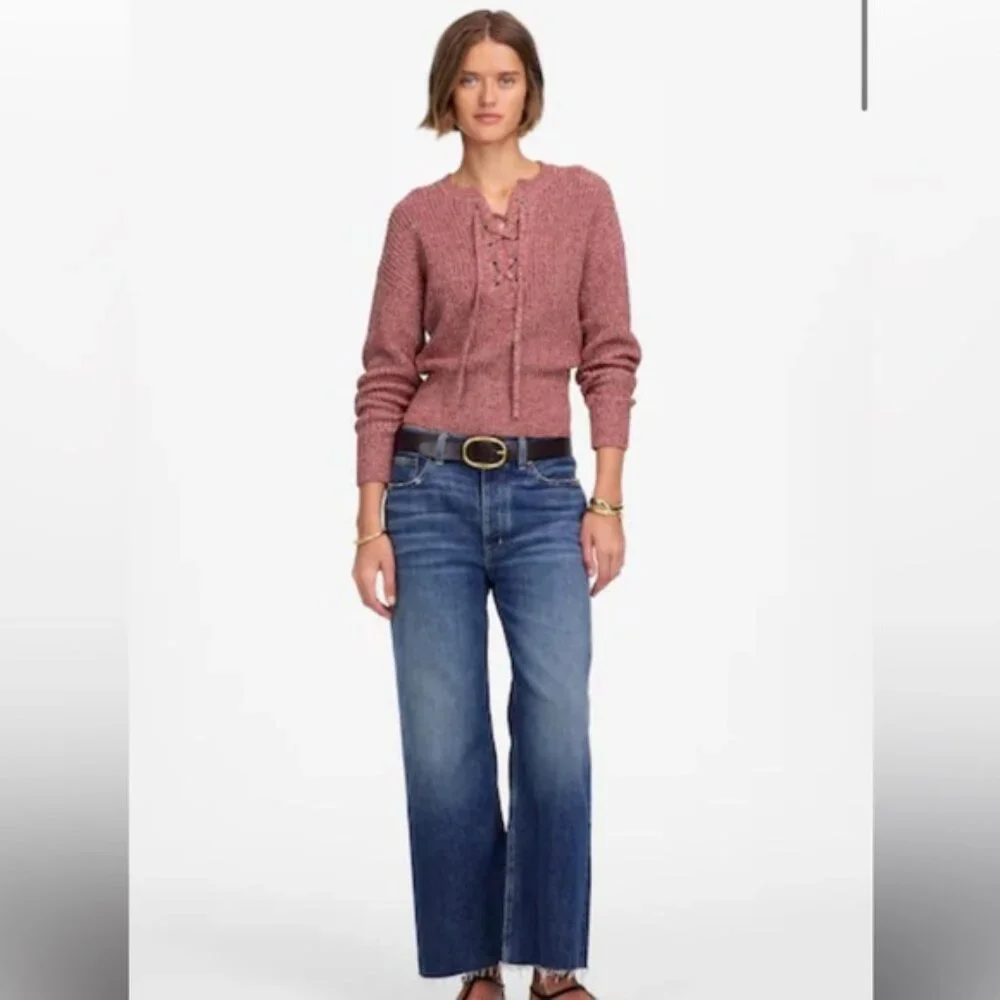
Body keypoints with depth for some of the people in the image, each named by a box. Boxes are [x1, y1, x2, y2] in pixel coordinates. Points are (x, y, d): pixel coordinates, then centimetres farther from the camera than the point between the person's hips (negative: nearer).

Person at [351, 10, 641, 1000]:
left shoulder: (583, 199, 5)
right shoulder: (417, 216, 5)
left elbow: (610, 356, 3)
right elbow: (385, 375, 3)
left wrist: (607, 501, -4)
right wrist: (370, 523, -3)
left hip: (544, 490, 0)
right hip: (432, 488, 0)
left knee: (557, 732, -10)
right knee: (442, 744, 0)